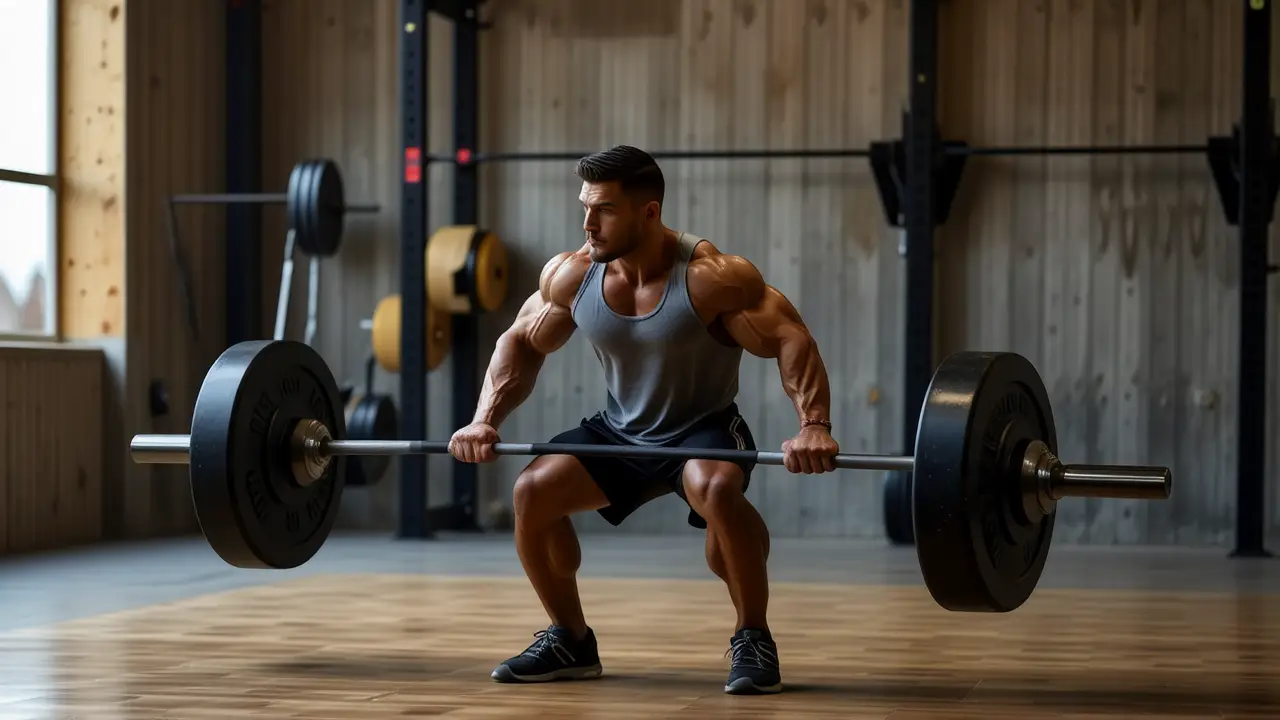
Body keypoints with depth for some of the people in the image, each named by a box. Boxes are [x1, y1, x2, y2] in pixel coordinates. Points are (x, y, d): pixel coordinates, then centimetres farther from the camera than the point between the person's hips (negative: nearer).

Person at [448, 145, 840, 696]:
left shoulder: (709, 277, -27)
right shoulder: (570, 275, -12)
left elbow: (793, 341, -27)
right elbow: (521, 342, 3)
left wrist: (813, 427, -40)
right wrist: (485, 421, -8)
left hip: (704, 428, -5)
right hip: (620, 431, 5)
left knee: (717, 491, -37)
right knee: (533, 491, -14)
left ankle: (753, 640, -16)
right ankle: (570, 640, 7)